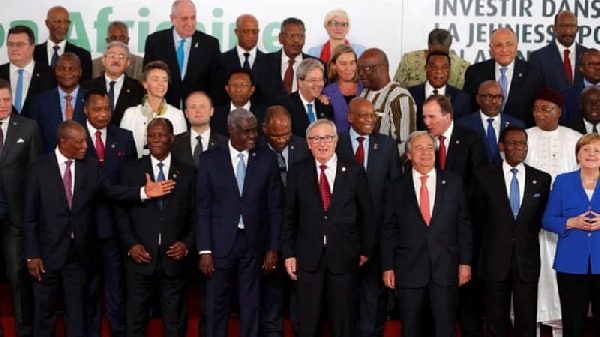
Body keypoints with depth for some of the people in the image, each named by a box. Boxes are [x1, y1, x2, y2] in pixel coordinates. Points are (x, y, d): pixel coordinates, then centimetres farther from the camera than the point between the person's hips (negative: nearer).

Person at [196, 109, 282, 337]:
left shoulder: (267, 159, 1)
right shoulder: (210, 159, -1)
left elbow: (275, 207, 3)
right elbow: (203, 208, -2)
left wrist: (273, 248, 0)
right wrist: (204, 250, -7)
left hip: (254, 243, 1)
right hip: (221, 242, -1)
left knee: (251, 305, 10)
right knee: (217, 304, 7)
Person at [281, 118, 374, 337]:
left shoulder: (354, 171, 0)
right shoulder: (298, 173, 3)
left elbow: (366, 214, 4)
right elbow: (289, 216, 5)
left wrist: (366, 250, 4)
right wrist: (288, 253, 3)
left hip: (344, 257, 0)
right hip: (308, 258, 1)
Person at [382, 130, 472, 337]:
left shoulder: (453, 182, 5)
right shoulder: (397, 188, 5)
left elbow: (464, 225, 5)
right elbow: (389, 231, 5)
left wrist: (465, 262, 0)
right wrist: (387, 267, 0)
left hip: (446, 268, 0)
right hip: (409, 269, 0)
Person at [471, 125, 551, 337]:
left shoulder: (542, 179, 4)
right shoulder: (484, 177, 0)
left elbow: (543, 216, 12)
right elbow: (477, 217, 7)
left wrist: (528, 237, 6)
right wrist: (492, 238, 7)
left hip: (527, 261, 1)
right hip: (495, 260, -1)